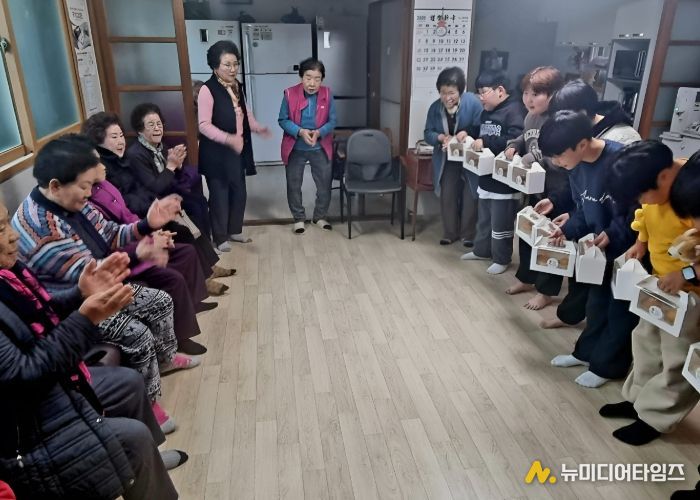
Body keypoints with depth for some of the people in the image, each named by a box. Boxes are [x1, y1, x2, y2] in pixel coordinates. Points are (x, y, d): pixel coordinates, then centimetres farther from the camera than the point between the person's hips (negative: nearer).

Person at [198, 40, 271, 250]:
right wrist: (228, 139, -31)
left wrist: (258, 128, 5)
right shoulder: (208, 90, -16)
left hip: (238, 150, 7)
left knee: (239, 192, 15)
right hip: (217, 153, -7)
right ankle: (220, 238, 17)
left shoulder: (237, 86, 8)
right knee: (219, 194, 3)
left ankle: (235, 230, 32)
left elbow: (245, 112, 21)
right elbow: (204, 125, -21)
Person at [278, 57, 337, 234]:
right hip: (295, 148, -1)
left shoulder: (327, 95, -9)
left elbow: (332, 121, -5)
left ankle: (320, 217, 31)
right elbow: (283, 120, -8)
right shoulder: (290, 94, -12)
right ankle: (299, 218, 29)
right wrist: (300, 131, -23)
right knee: (294, 185, 9)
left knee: (325, 185, 10)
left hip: (320, 148, 1)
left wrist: (319, 132, -23)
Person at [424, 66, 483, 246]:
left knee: (470, 197, 6)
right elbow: (428, 133, -5)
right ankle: (450, 233, 22)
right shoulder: (435, 107, -7)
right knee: (447, 196, 7)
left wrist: (467, 133, -35)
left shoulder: (472, 102, -18)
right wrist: (441, 137, -25)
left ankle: (468, 234, 21)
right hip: (447, 160, 3)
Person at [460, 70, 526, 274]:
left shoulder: (514, 110, -17)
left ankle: (501, 259, 20)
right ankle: (481, 251, 38)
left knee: (501, 223, 4)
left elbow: (515, 140, -30)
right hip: (486, 176, 9)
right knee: (484, 219, 21)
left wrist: (486, 142, -30)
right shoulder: (486, 112, 10)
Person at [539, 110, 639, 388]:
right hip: (600, 249, 7)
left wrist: (614, 235, -30)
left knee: (620, 308, 10)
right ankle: (587, 352, 40)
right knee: (596, 302, 21)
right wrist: (568, 229, -10)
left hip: (628, 251, -7)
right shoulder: (576, 167, -5)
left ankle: (607, 366, 26)